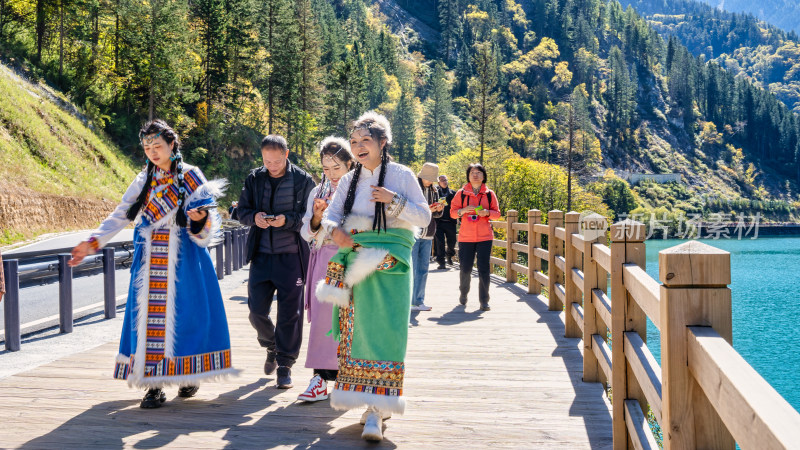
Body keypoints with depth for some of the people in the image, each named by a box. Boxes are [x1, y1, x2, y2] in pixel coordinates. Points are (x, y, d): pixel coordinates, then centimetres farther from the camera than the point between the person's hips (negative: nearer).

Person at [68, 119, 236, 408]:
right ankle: (153, 385, 0)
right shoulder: (144, 181, 11)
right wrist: (93, 243, -3)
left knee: (184, 311, -2)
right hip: (151, 259, 3)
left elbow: (205, 224, 0)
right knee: (149, 314, -2)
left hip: (183, 257, -2)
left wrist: (202, 218, -24)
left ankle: (188, 375, 14)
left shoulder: (191, 176, 3)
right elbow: (120, 216, 8)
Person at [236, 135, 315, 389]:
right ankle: (272, 347, 32)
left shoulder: (303, 180, -2)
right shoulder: (254, 179, 8)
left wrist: (287, 220, -21)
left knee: (290, 313, 0)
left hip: (291, 256, -3)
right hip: (261, 255, 3)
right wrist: (254, 217, -12)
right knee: (256, 310, 3)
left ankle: (285, 364, 13)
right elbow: (241, 211, 10)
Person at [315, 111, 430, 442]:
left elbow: (424, 218, 0)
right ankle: (368, 403, 14)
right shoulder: (349, 180, 14)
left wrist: (394, 201, -14)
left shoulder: (402, 175, 3)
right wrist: (335, 230, -15)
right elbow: (330, 214, 8)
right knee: (357, 330, 3)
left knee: (385, 331, -11)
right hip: (356, 262, 4)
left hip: (390, 265, -4)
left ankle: (376, 410, -11)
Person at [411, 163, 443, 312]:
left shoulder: (434, 191, 14)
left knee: (423, 268, 7)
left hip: (427, 235, 6)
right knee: (411, 269, -6)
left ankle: (418, 301, 14)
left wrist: (439, 210, -3)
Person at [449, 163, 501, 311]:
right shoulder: (461, 193, 5)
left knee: (484, 268, -5)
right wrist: (464, 210, -15)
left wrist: (487, 212, -12)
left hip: (485, 237, 0)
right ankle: (463, 293, 30)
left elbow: (497, 214, 8)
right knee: (465, 268, 4)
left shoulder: (490, 194, 7)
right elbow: (452, 212, 4)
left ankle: (484, 300, 1)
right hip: (466, 237, 0)